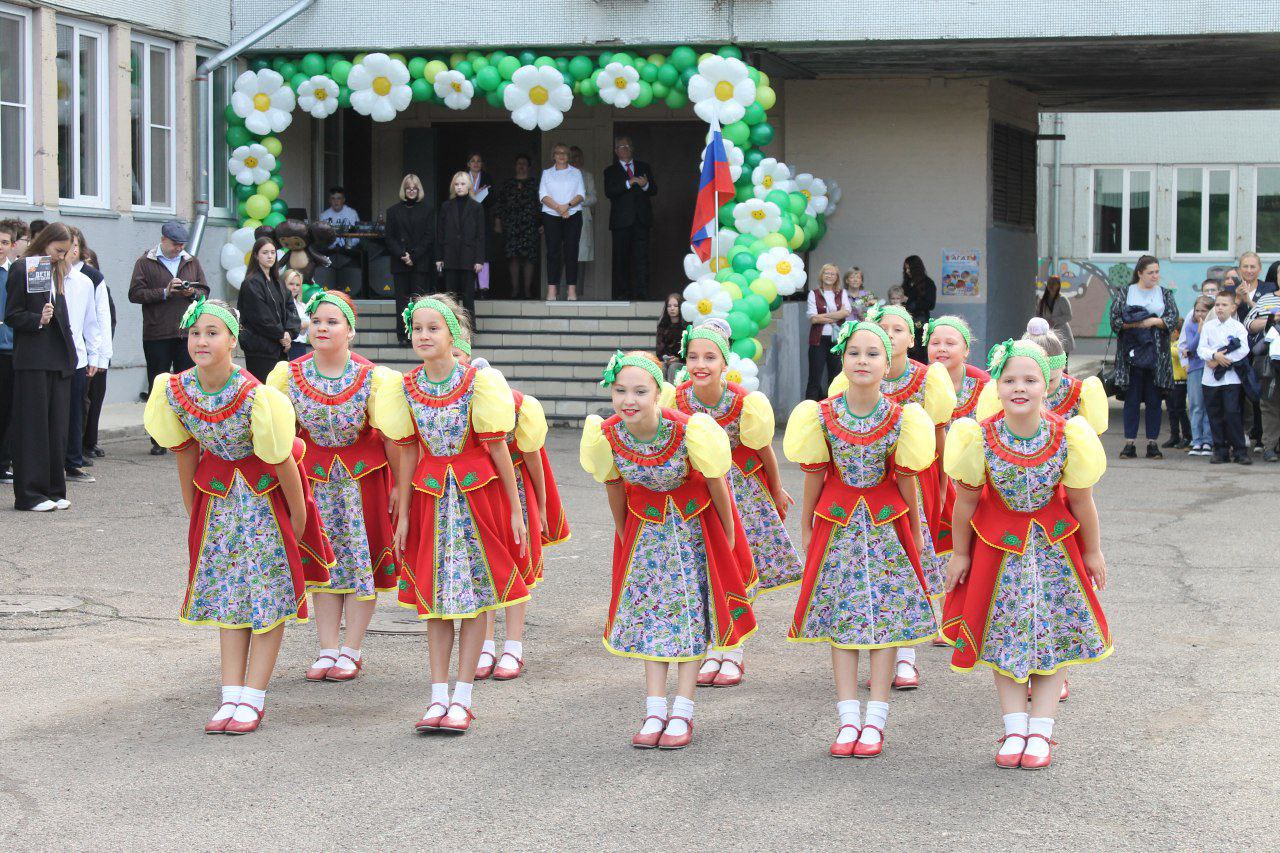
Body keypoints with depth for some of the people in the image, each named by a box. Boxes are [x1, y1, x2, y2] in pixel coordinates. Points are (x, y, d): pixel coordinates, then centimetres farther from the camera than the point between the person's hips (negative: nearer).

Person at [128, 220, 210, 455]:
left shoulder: (192, 262, 13)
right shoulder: (146, 263, 1)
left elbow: (205, 291, 15)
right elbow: (135, 294, -7)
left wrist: (193, 293, -7)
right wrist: (165, 292, -15)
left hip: (187, 334, 3)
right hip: (157, 336, -3)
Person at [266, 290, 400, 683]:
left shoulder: (371, 378, -15)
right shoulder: (289, 375, -8)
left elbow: (390, 435, -10)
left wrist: (398, 486, -8)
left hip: (362, 474, -2)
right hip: (314, 472, 2)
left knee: (360, 558, 2)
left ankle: (351, 651, 10)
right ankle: (327, 650, 14)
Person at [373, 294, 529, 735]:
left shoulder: (477, 382, -11)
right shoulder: (407, 388, -1)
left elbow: (497, 448, -7)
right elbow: (409, 453, 6)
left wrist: (516, 510, -6)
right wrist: (402, 514, 5)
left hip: (477, 493, -3)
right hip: (430, 496, 3)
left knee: (474, 592, 2)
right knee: (435, 594, 5)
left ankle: (462, 699, 7)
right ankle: (438, 697, 10)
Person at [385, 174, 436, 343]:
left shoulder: (427, 210, 5)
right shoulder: (393, 211, 10)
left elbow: (429, 236, -1)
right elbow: (390, 237, 5)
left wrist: (413, 256, -10)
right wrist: (402, 255, -10)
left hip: (421, 263, -2)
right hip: (400, 263, 2)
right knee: (402, 299, 1)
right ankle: (403, 335, 3)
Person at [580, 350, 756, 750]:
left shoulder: (687, 431, -33)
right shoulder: (608, 436, -23)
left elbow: (716, 485, -16)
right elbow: (614, 488, -3)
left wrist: (728, 539, -4)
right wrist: (623, 537, 9)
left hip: (693, 523, -3)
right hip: (646, 524, 3)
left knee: (692, 610, 0)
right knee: (649, 610, 3)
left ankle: (682, 713, 6)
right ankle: (655, 712, 7)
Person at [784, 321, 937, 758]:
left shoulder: (899, 419, -10)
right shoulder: (823, 416, -9)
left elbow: (905, 478, 0)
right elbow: (815, 476, 1)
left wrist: (915, 529, 7)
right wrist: (806, 527, 7)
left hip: (885, 521, 0)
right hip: (837, 521, 1)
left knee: (887, 615, 1)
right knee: (841, 617, 3)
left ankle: (875, 721, 7)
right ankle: (848, 719, 10)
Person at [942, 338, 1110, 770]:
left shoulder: (1067, 437, -22)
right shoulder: (981, 438, -22)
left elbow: (1081, 501, -8)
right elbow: (966, 501, -9)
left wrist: (1092, 552, 2)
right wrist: (960, 553, 0)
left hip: (1053, 540, 0)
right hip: (999, 541, 0)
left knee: (1054, 631, 3)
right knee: (1004, 633, 5)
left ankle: (1040, 733, 12)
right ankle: (1014, 729, 14)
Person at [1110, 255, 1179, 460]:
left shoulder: (1165, 294, 11)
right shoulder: (1125, 293, 6)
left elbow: (1173, 318, 0)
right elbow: (1115, 320, -2)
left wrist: (1154, 321, -14)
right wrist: (1135, 324, -15)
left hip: (1157, 356, 1)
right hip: (1132, 354, -1)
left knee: (1154, 400, 3)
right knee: (1132, 399, -1)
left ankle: (1152, 443, 8)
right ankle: (1129, 443, 2)